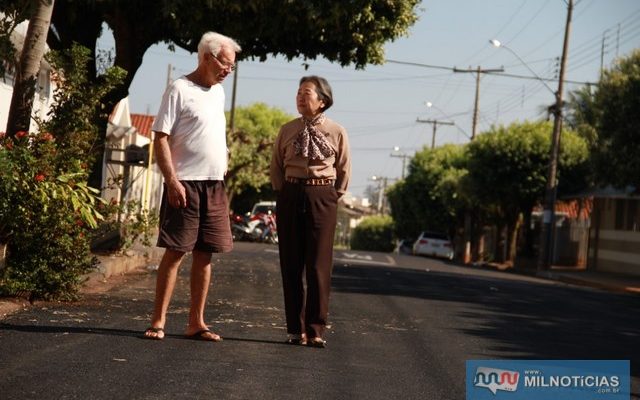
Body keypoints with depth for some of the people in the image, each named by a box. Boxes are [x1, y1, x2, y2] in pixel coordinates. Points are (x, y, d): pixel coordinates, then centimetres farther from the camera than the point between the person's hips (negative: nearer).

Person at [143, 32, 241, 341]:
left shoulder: (218, 92, 17)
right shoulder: (180, 89, -6)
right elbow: (161, 139, -11)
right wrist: (172, 180, -19)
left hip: (215, 186, 7)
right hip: (185, 184, -7)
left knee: (205, 254, 7)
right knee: (175, 252, -6)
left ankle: (196, 323, 13)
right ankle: (158, 321, -1)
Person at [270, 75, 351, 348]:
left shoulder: (337, 132, 0)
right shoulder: (287, 130, 5)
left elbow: (344, 170, 8)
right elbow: (276, 166, 13)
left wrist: (333, 196, 3)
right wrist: (283, 192, 5)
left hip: (322, 197, -2)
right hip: (290, 196, 2)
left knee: (319, 265, -3)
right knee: (291, 264, 4)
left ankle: (316, 330, 3)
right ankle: (296, 329, 11)